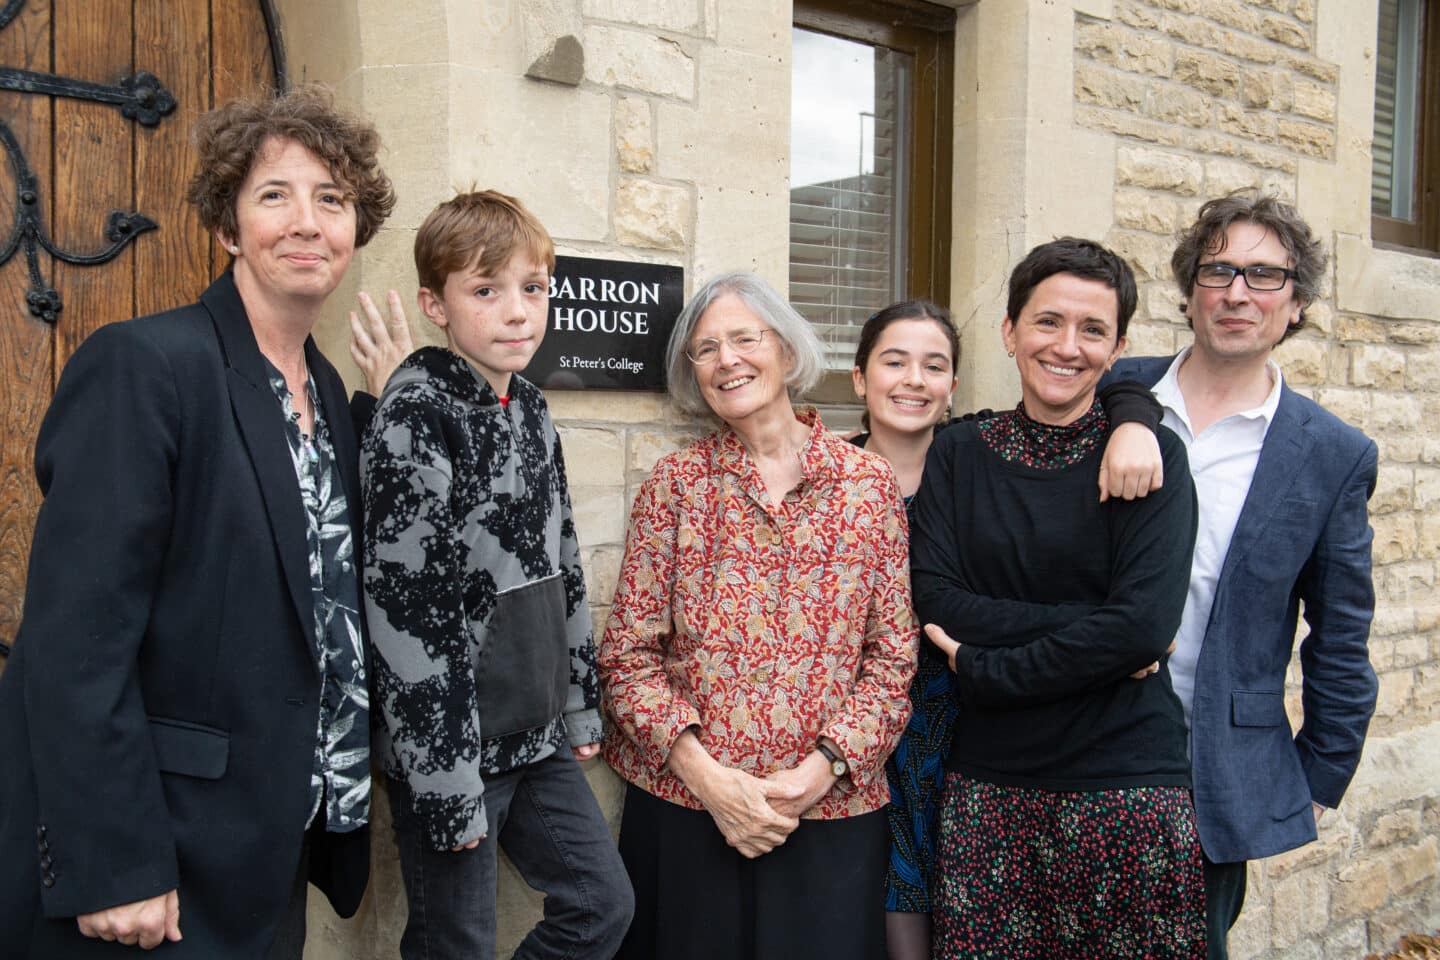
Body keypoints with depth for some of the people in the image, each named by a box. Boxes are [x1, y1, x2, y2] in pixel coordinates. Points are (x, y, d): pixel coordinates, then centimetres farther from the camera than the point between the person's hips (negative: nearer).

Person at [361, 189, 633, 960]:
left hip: (537, 736, 7)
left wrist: (580, 707, 14)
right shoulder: (415, 417, -17)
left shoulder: (529, 410, 7)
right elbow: (405, 607, -20)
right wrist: (447, 777, -20)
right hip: (450, 743, -7)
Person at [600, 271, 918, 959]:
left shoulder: (869, 483, 1)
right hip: (684, 805, 0)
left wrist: (819, 769, -11)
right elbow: (628, 655, -2)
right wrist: (705, 774, -13)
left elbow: (893, 654, 0)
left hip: (831, 809, 0)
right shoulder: (673, 484, 0)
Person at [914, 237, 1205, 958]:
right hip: (987, 784, 2)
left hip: (1125, 788, -2)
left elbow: (1145, 625, -14)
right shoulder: (957, 455, 5)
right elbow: (936, 603, -6)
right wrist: (1091, 630, -13)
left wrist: (983, 669, -11)